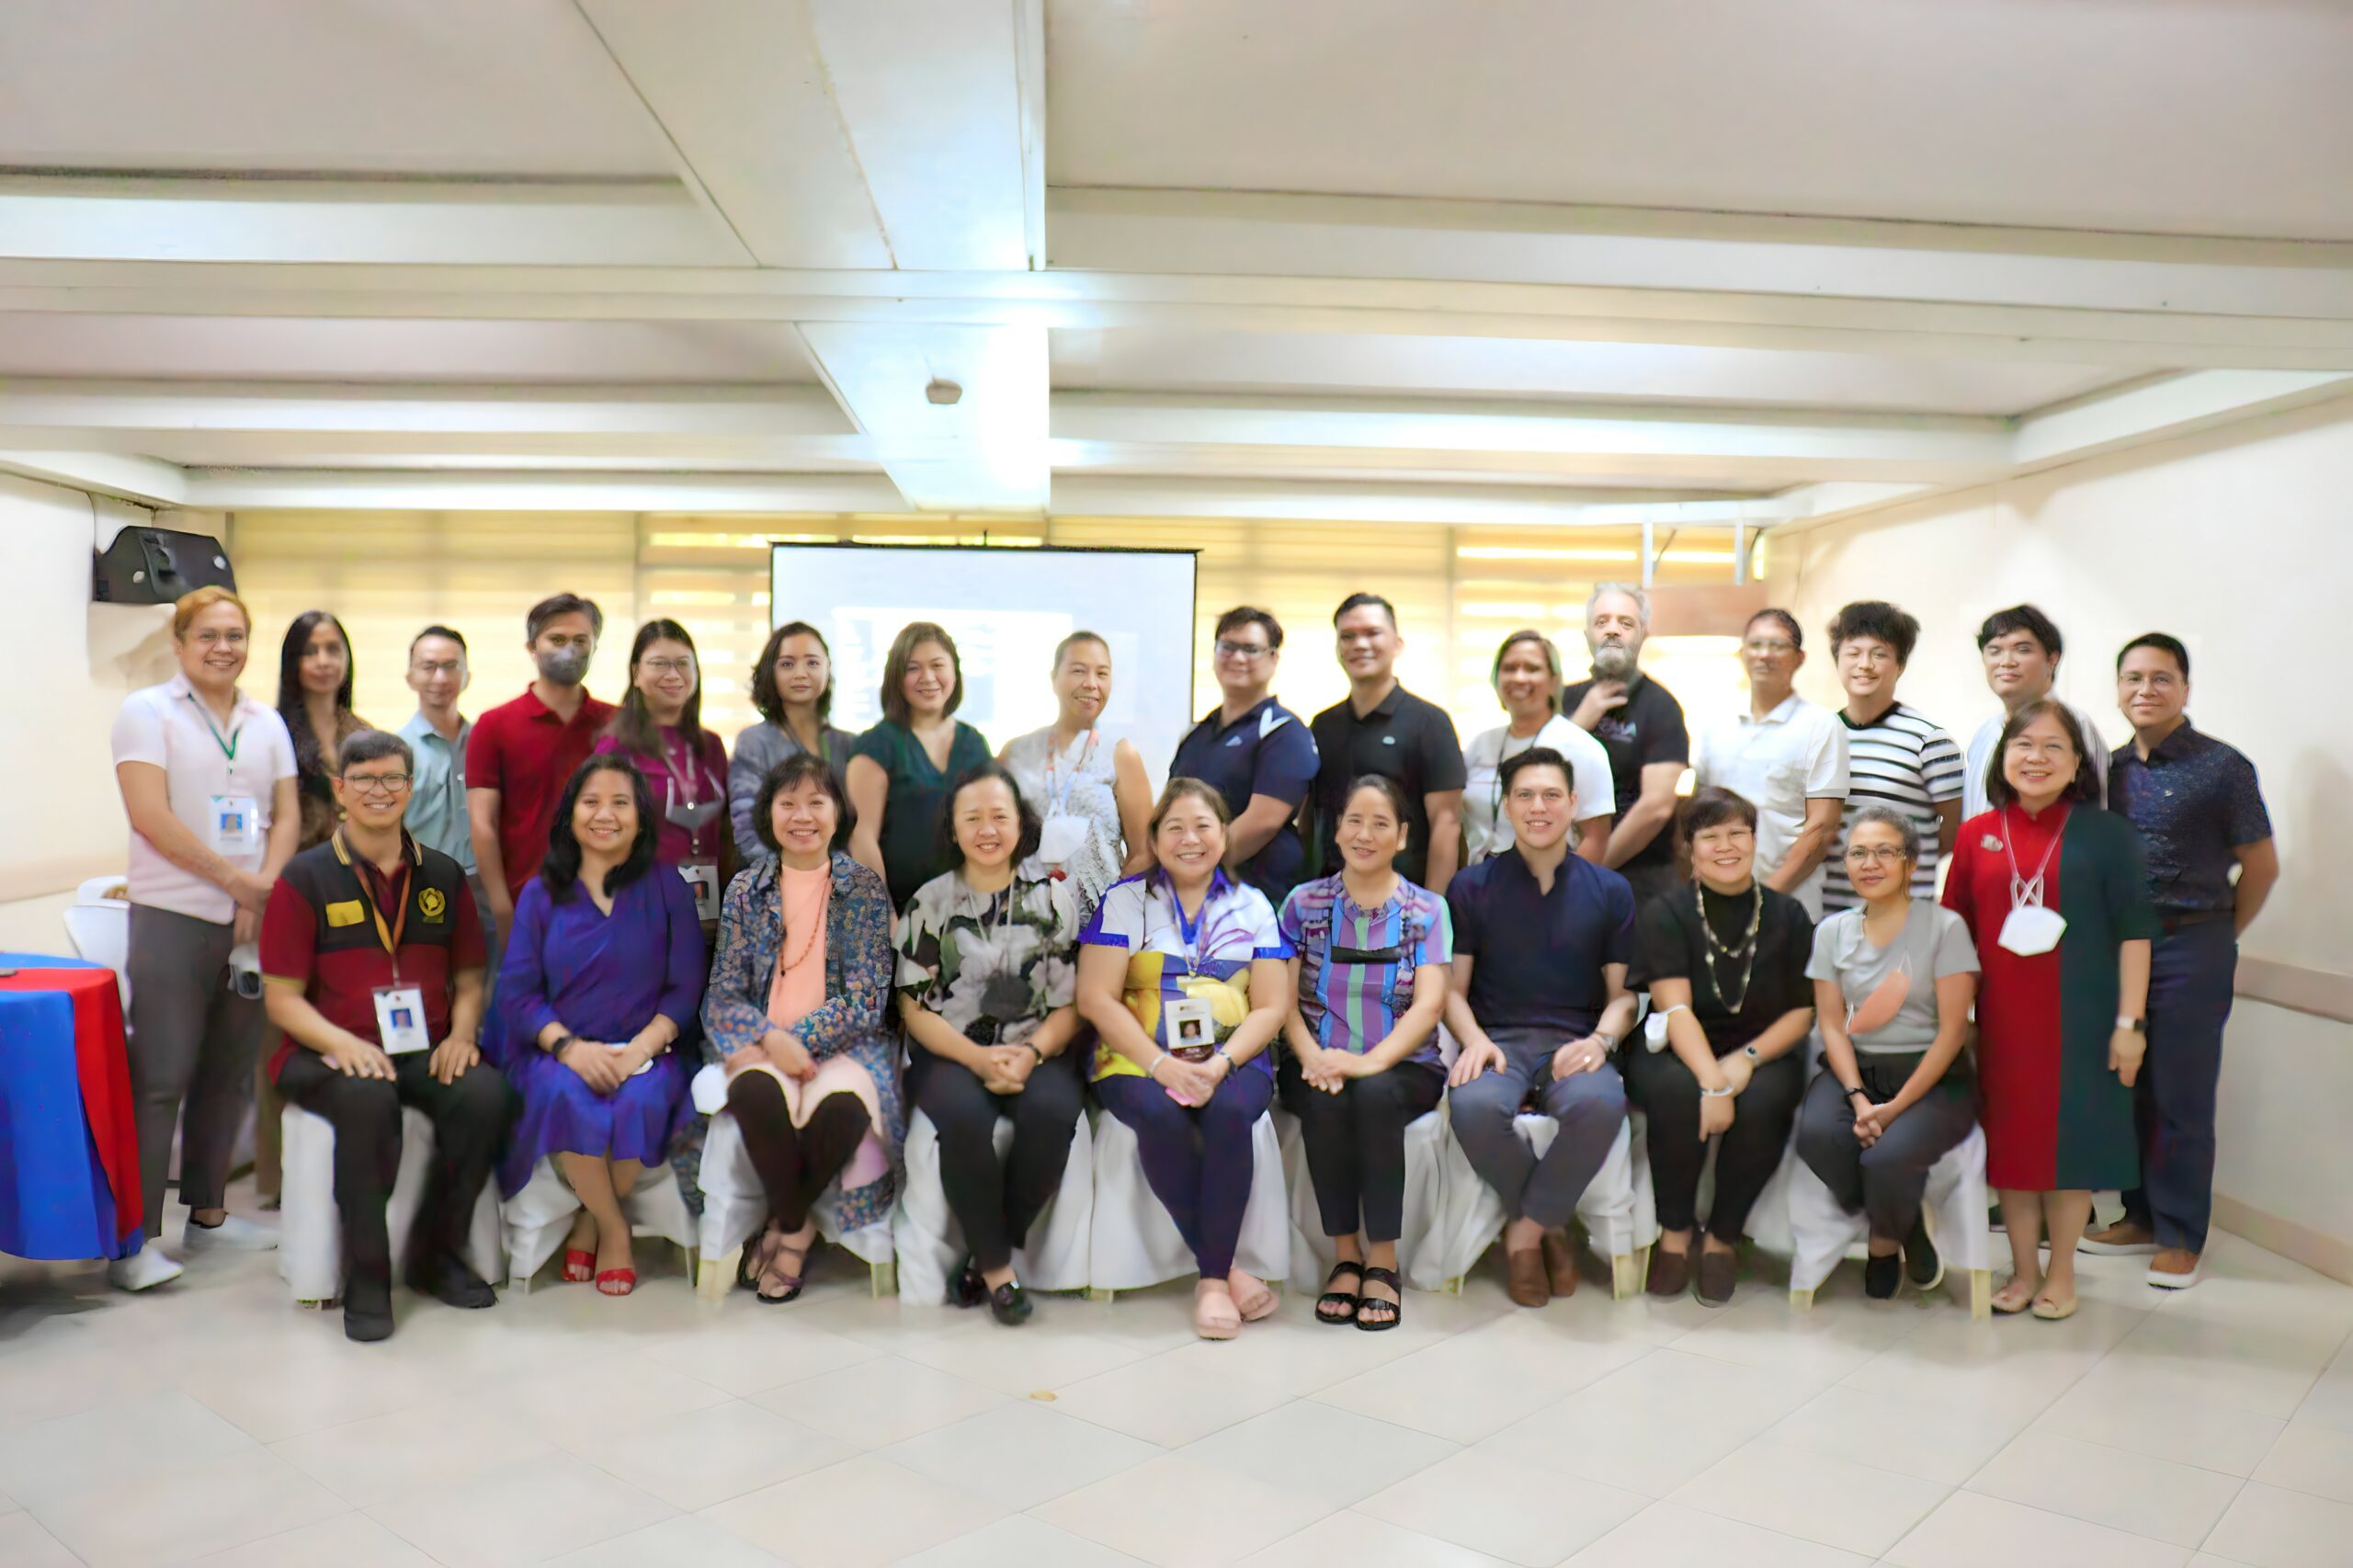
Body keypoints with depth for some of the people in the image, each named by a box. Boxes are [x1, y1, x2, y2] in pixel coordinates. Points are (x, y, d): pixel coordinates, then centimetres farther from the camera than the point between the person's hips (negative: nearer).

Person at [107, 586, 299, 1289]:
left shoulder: (268, 724, 14)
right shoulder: (147, 712, -1)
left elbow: (286, 816, 9)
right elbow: (150, 816, -11)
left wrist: (264, 890, -7)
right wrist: (236, 880, -11)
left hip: (253, 920, 5)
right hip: (173, 918, -5)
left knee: (229, 1074, 10)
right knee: (159, 1078, -6)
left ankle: (207, 1212, 22)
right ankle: (136, 1238, 0)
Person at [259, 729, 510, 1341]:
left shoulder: (441, 875, 14)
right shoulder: (306, 878, 4)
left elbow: (469, 978, 17)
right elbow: (282, 997, 0)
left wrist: (460, 1034, -5)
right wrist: (342, 1043, -19)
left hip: (427, 1051, 3)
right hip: (330, 1054, -3)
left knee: (485, 1095, -29)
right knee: (369, 1100, -37)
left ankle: (435, 1254, -7)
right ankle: (366, 1277, -20)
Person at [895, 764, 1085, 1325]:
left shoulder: (1055, 894, 6)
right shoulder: (930, 902, 6)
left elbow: (1071, 1001, 4)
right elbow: (915, 1008, 2)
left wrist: (1031, 1053, -15)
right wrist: (979, 1058, -14)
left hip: (1037, 1052, 1)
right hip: (951, 1053, 0)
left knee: (1052, 1110, -33)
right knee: (964, 1116, -34)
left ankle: (990, 1255, -10)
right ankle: (997, 1266, -13)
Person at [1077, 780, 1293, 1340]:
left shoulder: (1252, 906, 12)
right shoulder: (1125, 900, 6)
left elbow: (1271, 1006, 5)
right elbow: (1096, 999, -3)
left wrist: (1222, 1063, -14)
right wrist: (1160, 1065, -16)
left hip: (1232, 1059, 1)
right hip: (1140, 1060, -1)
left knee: (1230, 1112, -32)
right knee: (1161, 1117, -33)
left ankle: (1213, 1279, -21)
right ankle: (1225, 1267, -18)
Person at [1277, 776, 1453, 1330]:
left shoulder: (1427, 909, 5)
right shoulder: (1303, 903, 8)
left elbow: (1429, 1003, -6)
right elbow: (1284, 998, 2)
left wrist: (1372, 1061, -23)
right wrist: (1312, 1057, -18)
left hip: (1401, 1067, -1)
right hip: (1319, 1064, 1)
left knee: (1374, 1095, -34)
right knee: (1325, 1100, -32)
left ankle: (1382, 1260, -21)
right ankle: (1346, 1255, -16)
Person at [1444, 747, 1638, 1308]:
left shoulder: (1610, 891, 13)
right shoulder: (1471, 888, 11)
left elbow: (1623, 992, 11)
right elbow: (1453, 988, 8)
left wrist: (1600, 1040, -11)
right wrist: (1474, 1040, -13)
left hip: (1574, 1044, 1)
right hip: (1497, 1040, 0)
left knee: (1602, 1104, -36)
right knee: (1474, 1106, -36)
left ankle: (1527, 1227, -10)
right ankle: (1548, 1222, -6)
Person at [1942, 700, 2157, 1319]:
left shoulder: (2106, 833, -3)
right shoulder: (1977, 834, 4)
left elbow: (2134, 932, -4)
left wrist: (2130, 1021, -8)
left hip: (2079, 1019, -2)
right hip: (2003, 1020, 2)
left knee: (2070, 1141, 6)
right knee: (2010, 1138, 9)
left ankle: (2061, 1274, 22)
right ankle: (2023, 1270, 23)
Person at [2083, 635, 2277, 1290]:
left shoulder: (2222, 767, -7)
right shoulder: (2113, 769, 8)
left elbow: (2261, 865, -3)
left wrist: (2217, 938, 3)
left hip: (2190, 948, -5)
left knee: (2181, 1098, 0)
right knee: (2128, 1088, 11)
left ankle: (2182, 1238, 11)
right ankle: (2142, 1216, 24)